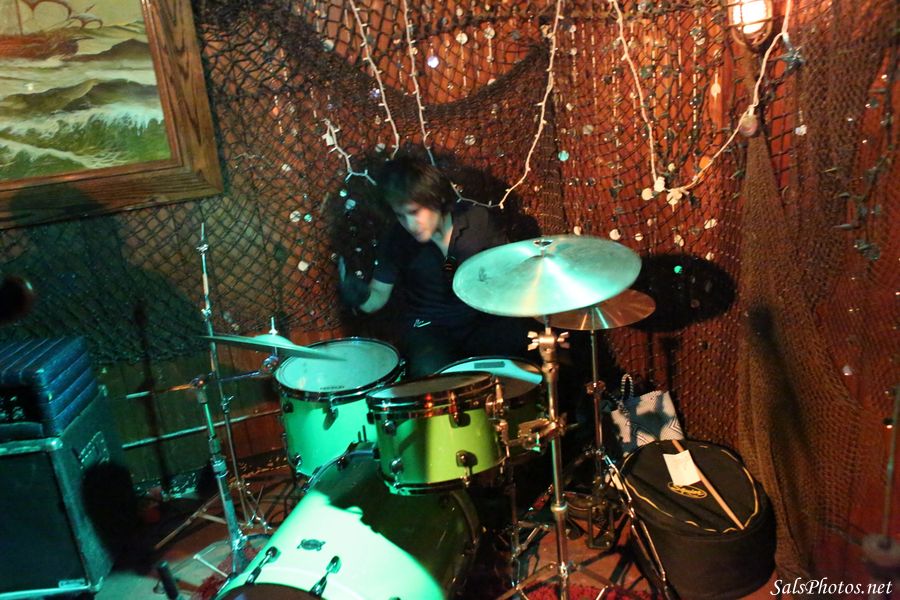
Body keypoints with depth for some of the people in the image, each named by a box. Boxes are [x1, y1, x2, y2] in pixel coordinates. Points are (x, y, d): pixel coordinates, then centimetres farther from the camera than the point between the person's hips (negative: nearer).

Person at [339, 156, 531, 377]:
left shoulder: (478, 218, -7)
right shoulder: (395, 241, -7)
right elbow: (378, 295, 0)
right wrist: (361, 296, -24)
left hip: (483, 319, 1)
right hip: (430, 327, -1)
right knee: (431, 375, -32)